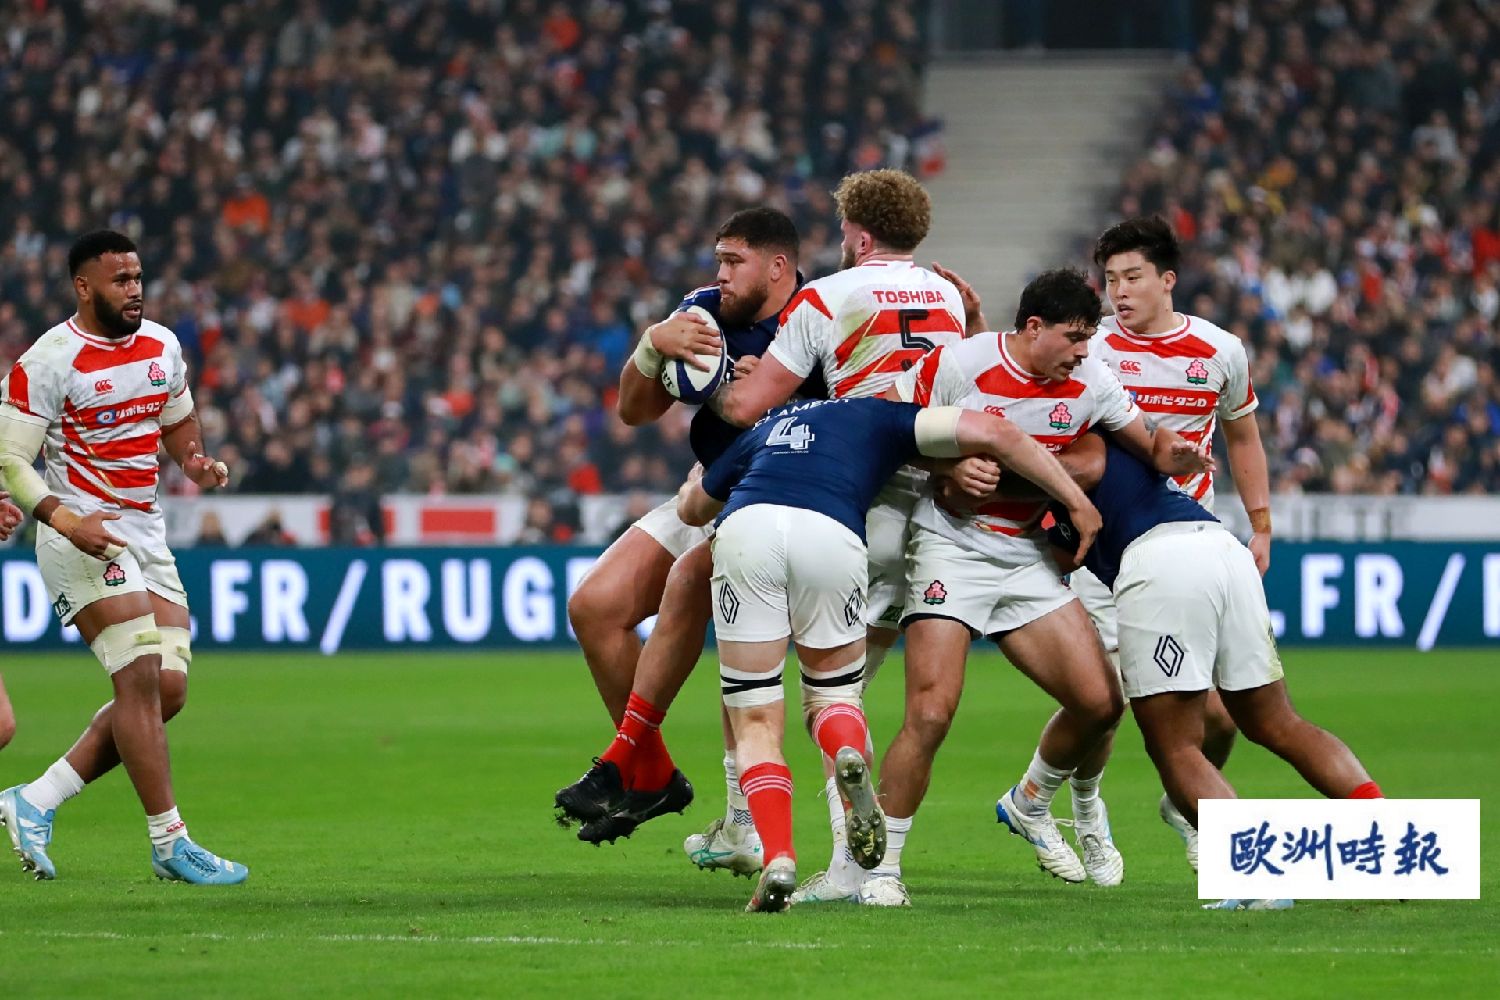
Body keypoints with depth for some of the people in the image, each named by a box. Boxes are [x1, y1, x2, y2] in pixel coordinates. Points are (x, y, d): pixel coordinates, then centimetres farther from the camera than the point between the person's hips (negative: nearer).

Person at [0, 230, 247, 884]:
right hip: (84, 535, -8)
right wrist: (65, 520, -26)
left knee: (168, 690, 1)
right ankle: (169, 843, -13)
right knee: (142, 677, -16)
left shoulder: (162, 346, 9)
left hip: (146, 534, 8)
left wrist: (195, 459, 4)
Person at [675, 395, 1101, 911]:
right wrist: (1074, 498, 24)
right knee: (835, 693, 21)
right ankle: (851, 754, -16)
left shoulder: (765, 425, 39)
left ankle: (778, 858, -12)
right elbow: (990, 432, 19)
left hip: (745, 525, 1)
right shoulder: (883, 418, 31)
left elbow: (691, 506, 49)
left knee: (756, 722, 11)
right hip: (831, 534, -1)